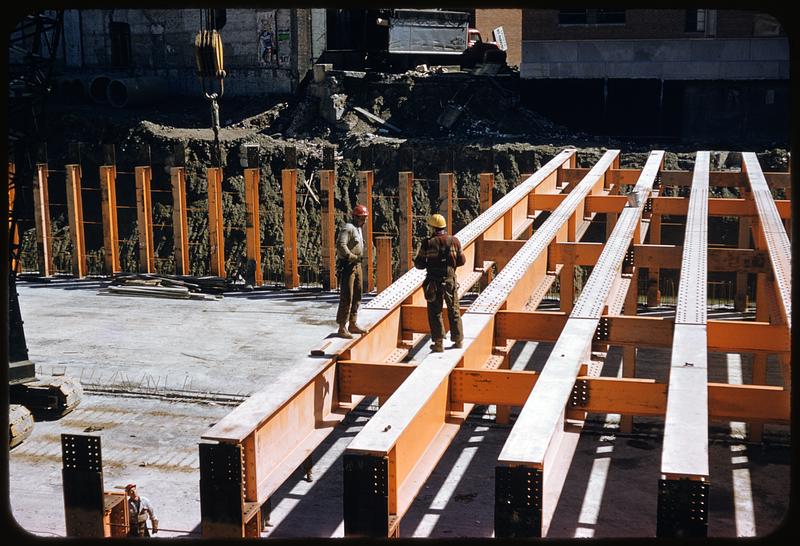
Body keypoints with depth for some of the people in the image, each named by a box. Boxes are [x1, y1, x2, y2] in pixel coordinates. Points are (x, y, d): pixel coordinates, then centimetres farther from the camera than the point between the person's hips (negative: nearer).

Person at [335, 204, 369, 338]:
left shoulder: (358, 229, 16)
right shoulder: (348, 228, -15)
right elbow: (340, 245, -28)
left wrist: (358, 258, 14)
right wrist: (352, 257, -22)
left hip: (356, 265, 10)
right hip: (347, 265, -10)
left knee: (356, 296, 15)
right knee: (346, 297, -9)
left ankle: (352, 324, 25)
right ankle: (342, 328, -5)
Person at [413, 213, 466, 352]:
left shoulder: (427, 243, -9)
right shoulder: (454, 241, -3)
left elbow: (418, 264, -6)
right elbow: (462, 260, 5)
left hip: (433, 282, -2)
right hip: (450, 280, 2)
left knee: (435, 312, 6)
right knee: (454, 311, 15)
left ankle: (438, 343, 3)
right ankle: (458, 340, 21)